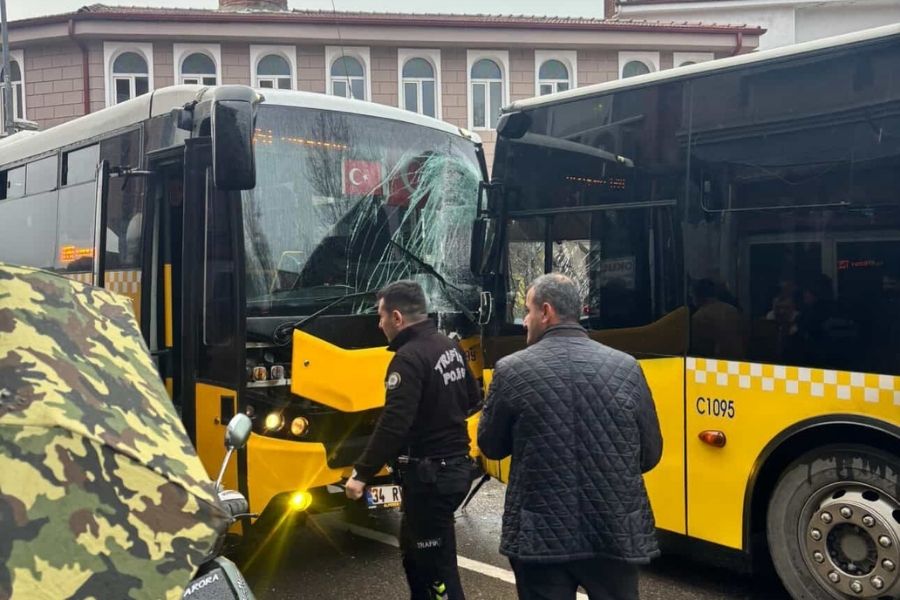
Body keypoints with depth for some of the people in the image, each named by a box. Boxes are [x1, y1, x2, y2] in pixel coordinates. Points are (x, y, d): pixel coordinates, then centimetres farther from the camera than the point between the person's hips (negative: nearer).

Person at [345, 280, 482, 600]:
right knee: (414, 549, 24)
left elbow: (393, 425, -27)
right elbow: (473, 399, 18)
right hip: (456, 466, 10)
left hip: (430, 476, -10)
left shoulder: (409, 358, -20)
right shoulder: (449, 346, 8)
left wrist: (361, 474, -22)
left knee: (436, 564, 0)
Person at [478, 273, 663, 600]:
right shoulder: (626, 368, -4)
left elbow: (490, 446, 4)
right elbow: (649, 455, 5)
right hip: (615, 533, 2)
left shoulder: (512, 370, -9)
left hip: (540, 537, -2)